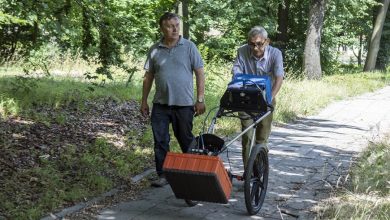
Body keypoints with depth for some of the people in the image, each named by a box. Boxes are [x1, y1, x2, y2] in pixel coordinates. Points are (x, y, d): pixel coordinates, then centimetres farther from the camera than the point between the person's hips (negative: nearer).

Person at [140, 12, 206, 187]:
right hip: (160, 104, 2)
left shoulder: (189, 47, -2)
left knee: (186, 141, 10)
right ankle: (162, 175, 14)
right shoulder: (155, 50, 5)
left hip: (184, 104, -2)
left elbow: (200, 73, -2)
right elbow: (148, 76, 11)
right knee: (160, 141, 3)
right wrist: (144, 101, 9)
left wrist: (200, 100, -8)